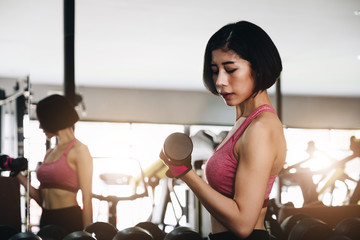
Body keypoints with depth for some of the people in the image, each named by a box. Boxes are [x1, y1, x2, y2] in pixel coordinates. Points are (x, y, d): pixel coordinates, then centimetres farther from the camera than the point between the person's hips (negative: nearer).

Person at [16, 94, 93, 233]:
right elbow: (42, 199, 14)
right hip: (46, 220, 7)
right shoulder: (49, 154, 15)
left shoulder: (79, 151, -7)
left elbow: (86, 200, -12)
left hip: (69, 221, -7)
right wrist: (19, 176, 9)